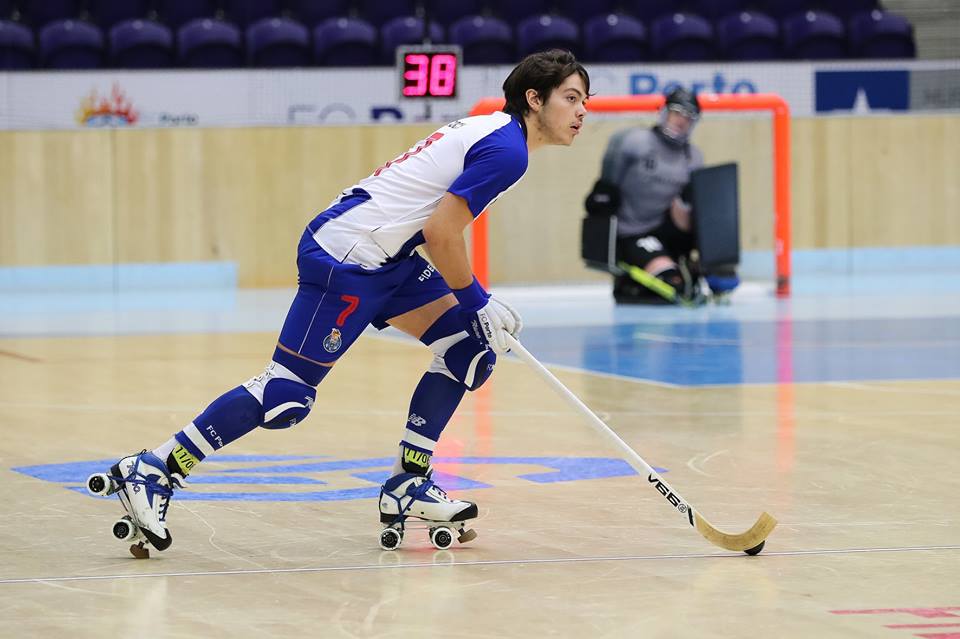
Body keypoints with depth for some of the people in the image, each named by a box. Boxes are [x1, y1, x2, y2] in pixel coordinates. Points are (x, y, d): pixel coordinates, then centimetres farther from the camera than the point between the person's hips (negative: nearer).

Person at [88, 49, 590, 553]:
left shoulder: (490, 132, 17)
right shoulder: (507, 150, -13)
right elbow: (441, 234, -18)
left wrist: (476, 301, 17)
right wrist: (479, 303, -6)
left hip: (381, 259, 10)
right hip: (344, 259, -10)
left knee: (470, 346, 8)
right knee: (286, 395, -12)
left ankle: (406, 486, 12)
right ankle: (148, 473, -6)